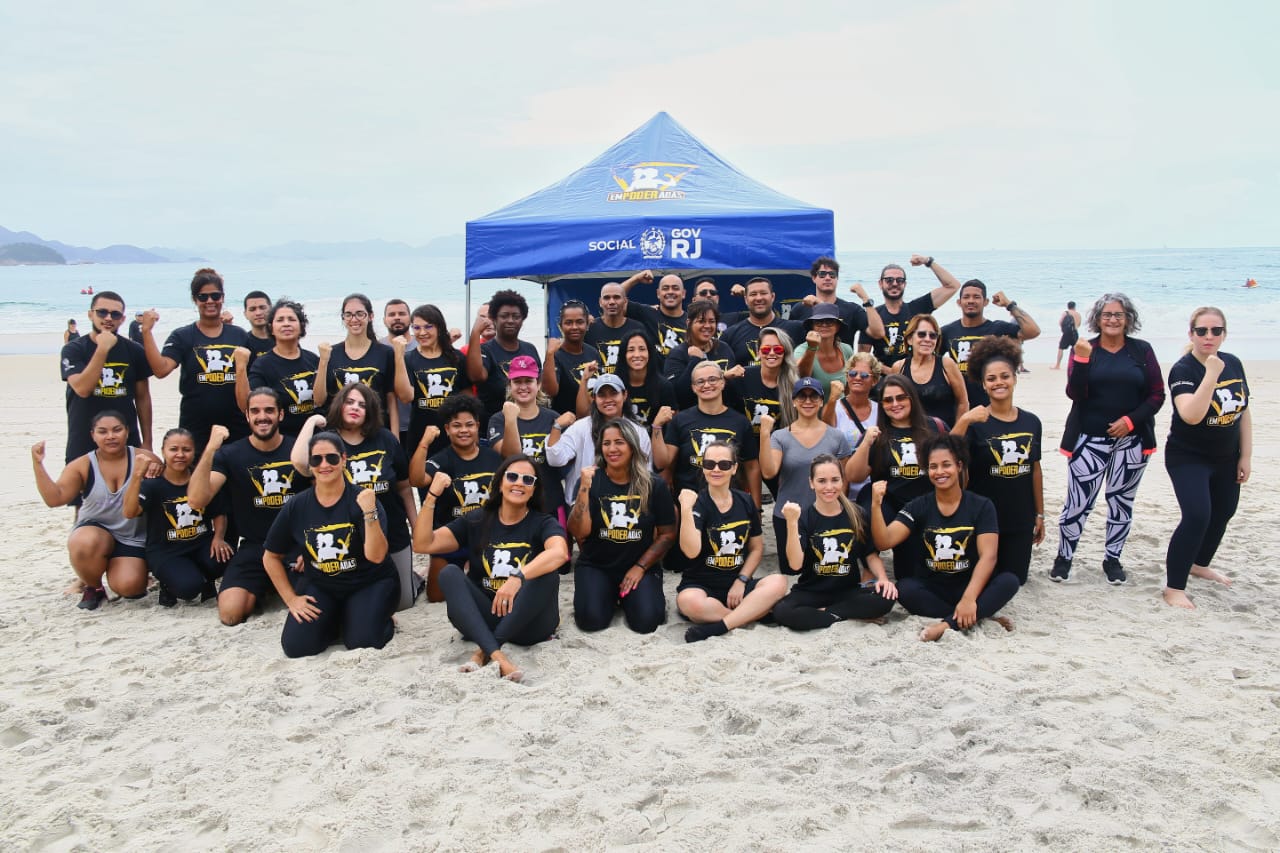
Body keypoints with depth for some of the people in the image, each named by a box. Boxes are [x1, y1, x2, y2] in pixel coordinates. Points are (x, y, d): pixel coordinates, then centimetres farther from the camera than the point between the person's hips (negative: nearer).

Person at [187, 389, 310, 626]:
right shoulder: (230, 454, -1)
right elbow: (196, 502, -15)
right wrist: (210, 450, -27)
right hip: (254, 547, 0)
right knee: (230, 613, -19)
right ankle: (262, 588, 15)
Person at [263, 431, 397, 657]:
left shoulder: (360, 499, -14)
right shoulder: (296, 507, -5)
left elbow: (376, 555, -23)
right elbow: (271, 557, 8)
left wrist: (370, 512, -35)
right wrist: (291, 599, 2)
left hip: (369, 584, -3)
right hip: (320, 586, 3)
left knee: (362, 641, -26)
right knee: (296, 646, -15)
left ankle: (383, 621, 10)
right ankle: (335, 620, 16)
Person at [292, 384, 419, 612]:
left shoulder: (386, 439, -1)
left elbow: (404, 487, 6)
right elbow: (299, 462, -32)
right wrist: (311, 421, -20)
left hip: (394, 535, 2)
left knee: (403, 601, 11)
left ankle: (410, 577, 44)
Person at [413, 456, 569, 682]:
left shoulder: (543, 524, -1)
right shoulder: (476, 522, 8)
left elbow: (560, 553, -25)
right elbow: (423, 544, -1)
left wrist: (518, 578, -41)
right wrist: (431, 496, -12)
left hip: (528, 622, -2)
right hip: (484, 619, 2)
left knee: (547, 574, -28)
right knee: (450, 573, -21)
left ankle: (484, 652, -28)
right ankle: (496, 655, -39)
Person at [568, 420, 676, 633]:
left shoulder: (654, 486, -4)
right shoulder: (591, 481, -5)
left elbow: (668, 534, 0)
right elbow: (579, 532, -15)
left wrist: (640, 567, -10)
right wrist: (584, 487, -25)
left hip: (641, 566, 0)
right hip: (595, 565, 0)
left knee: (645, 621, -23)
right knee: (591, 619, -23)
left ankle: (627, 596, 12)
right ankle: (611, 597, 12)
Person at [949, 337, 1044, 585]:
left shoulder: (1031, 422, 1)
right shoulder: (976, 422, -10)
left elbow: (1035, 470, 9)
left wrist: (1040, 514, 12)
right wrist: (963, 421, -38)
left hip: (1021, 519, 3)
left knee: (1015, 581, 8)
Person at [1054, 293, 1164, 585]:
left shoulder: (1142, 351, 3)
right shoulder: (1084, 349, 1)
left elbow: (1157, 395, 3)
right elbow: (1075, 394, -8)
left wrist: (1130, 420, -11)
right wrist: (1081, 359, -21)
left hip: (1131, 440, 2)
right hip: (1089, 440, -2)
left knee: (1122, 502, 10)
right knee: (1077, 501, -4)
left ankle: (1113, 560, 23)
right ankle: (1064, 557, 11)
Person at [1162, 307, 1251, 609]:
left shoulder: (1233, 363, 0)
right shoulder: (1183, 370, -19)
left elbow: (1244, 412, 7)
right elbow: (1191, 415, -34)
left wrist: (1246, 456, 5)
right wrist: (1211, 374, -35)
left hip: (1226, 459, 7)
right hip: (1188, 458, -7)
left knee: (1223, 513, 20)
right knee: (1197, 516, -20)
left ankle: (1199, 565, 45)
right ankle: (1173, 588, -12)